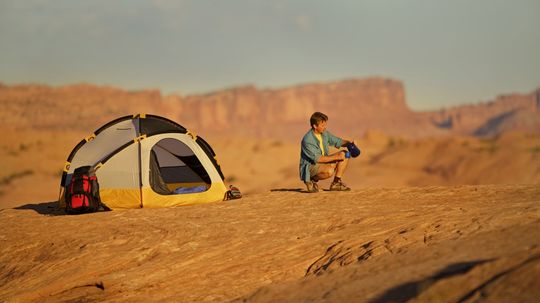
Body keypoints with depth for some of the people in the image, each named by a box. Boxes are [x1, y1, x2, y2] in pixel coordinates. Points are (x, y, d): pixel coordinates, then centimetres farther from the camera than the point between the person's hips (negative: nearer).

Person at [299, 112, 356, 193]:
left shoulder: (324, 133, 1)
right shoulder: (307, 140, -24)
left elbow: (338, 142, 12)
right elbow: (317, 158, -27)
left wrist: (348, 142, -10)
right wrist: (336, 157, -26)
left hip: (323, 162, 9)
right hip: (310, 166, -9)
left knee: (344, 154, -2)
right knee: (329, 171, -37)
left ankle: (336, 183, 0)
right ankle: (312, 180, -8)